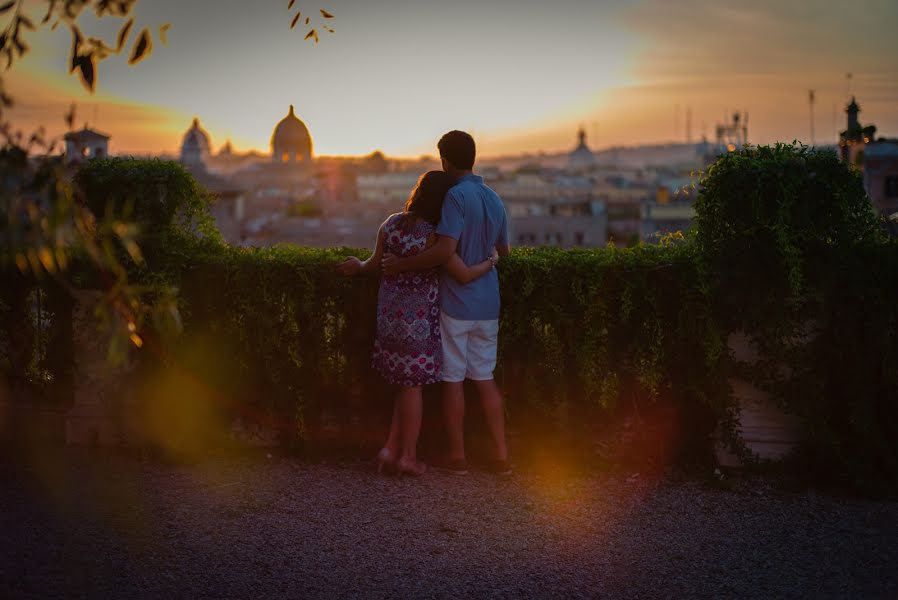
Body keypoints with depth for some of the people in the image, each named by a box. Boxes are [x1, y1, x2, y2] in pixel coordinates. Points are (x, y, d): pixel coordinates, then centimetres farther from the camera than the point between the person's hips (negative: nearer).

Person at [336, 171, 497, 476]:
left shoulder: (390, 224, -1)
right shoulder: (433, 236, -19)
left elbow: (375, 265, 10)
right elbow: (464, 275, -18)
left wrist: (358, 265, 32)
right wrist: (491, 260, -1)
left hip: (390, 314, 6)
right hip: (419, 319, -6)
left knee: (406, 383, 17)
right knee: (413, 384, 5)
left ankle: (391, 448, 15)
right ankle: (407, 455, 14)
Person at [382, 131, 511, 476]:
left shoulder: (456, 197, -15)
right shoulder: (494, 200, 9)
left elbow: (445, 251, -26)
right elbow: (503, 250, 21)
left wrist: (402, 264, -17)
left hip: (456, 302, -7)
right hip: (487, 305, 7)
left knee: (453, 380, 4)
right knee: (485, 378, 12)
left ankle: (457, 457, 12)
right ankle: (500, 456, 11)